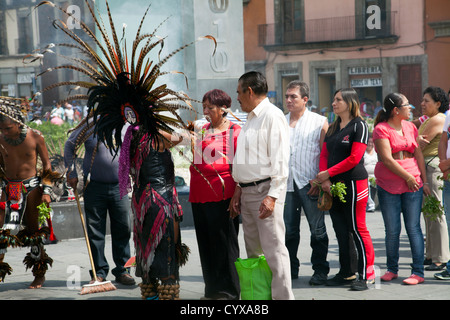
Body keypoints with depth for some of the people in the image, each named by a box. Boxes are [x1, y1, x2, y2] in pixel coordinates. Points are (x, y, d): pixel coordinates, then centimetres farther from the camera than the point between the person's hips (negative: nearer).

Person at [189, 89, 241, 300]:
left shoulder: (235, 132, -2)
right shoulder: (202, 130, 16)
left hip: (222, 194, -6)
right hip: (199, 194, 6)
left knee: (223, 241, -2)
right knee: (206, 242, 10)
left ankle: (228, 290, 7)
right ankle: (212, 289, 19)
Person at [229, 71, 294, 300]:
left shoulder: (272, 116, -10)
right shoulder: (251, 118, 19)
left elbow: (280, 160, -17)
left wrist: (272, 196, -23)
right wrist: (238, 190, 19)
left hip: (266, 190, -10)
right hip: (248, 191, 10)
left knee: (273, 248, -11)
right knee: (253, 251, 12)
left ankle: (283, 296, -9)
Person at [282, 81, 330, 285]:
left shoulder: (319, 122, 2)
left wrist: (319, 180, -11)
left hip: (309, 184, -4)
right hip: (285, 183, 4)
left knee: (317, 229, 0)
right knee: (288, 229, 7)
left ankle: (320, 270, 9)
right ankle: (290, 268, 18)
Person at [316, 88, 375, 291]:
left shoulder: (359, 126, -6)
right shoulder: (333, 128, 17)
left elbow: (354, 158, -14)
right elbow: (324, 155, 13)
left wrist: (329, 173, -12)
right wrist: (324, 179, -4)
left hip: (354, 183, -7)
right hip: (334, 185, 7)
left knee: (357, 228, -6)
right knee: (340, 230, 8)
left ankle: (365, 274, 0)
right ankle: (347, 273, 16)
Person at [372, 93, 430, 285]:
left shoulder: (410, 127, 12)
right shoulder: (381, 129, -5)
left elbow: (418, 154, 12)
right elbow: (387, 159, -11)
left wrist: (424, 181, 7)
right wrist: (407, 177, -10)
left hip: (413, 184, 3)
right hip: (388, 186, -3)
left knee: (413, 228, -1)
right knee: (392, 230, 3)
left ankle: (418, 272, 1)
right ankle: (392, 269, 18)